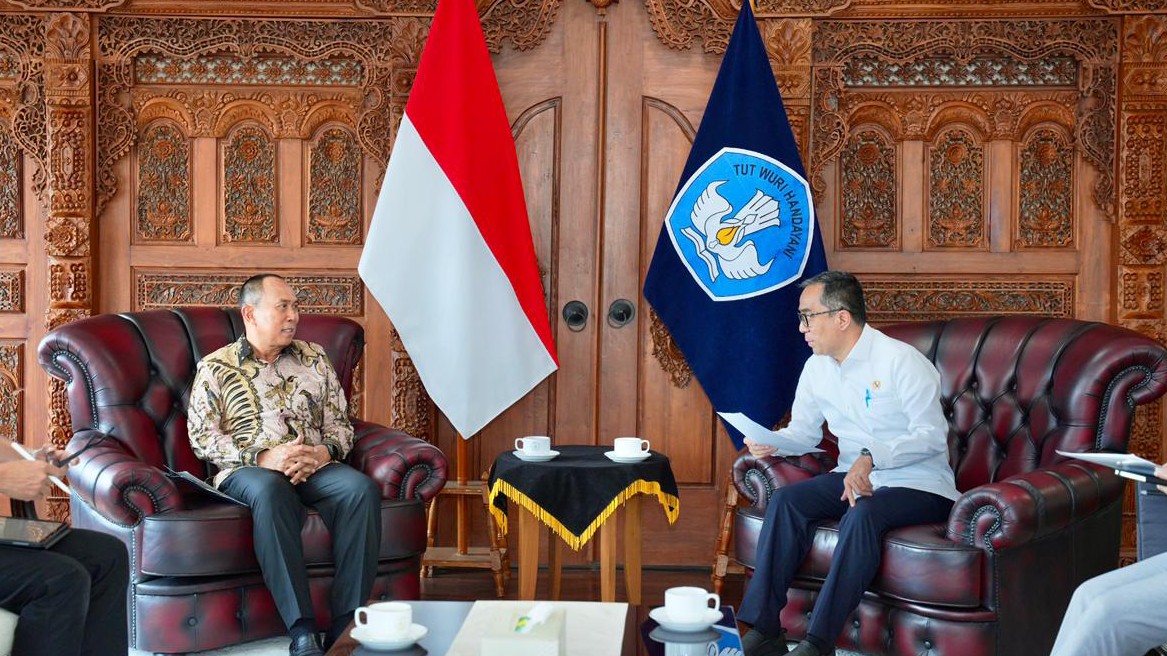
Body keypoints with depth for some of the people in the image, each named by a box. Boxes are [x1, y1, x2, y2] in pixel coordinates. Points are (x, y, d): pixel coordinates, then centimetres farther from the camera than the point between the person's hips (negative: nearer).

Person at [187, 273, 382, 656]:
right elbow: (202, 437, 0)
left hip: (316, 467, 3)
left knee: (361, 488, -30)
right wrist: (262, 457, -15)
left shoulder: (314, 358, 20)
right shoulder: (215, 367, 10)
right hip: (247, 469, -3)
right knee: (270, 490, -40)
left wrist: (325, 452, -7)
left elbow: (340, 423, 17)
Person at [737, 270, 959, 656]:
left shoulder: (901, 361, -14)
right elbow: (804, 431, 13)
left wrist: (872, 456, -33)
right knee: (785, 500, -19)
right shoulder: (817, 367, 7)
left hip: (918, 484, -6)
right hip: (854, 475, 6)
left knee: (862, 514, -36)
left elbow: (932, 436, -19)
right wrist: (771, 443, -10)